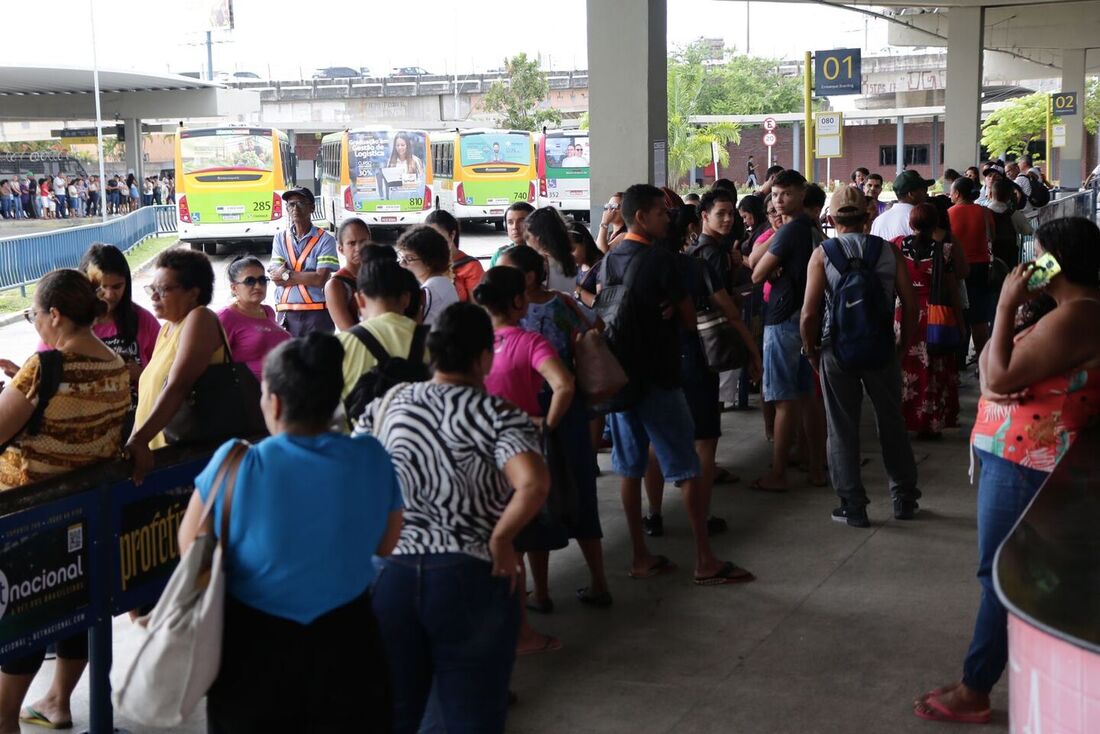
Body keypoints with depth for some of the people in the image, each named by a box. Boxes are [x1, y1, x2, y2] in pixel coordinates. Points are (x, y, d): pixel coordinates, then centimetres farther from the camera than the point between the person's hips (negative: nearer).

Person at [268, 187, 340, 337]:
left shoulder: (325, 240, -2)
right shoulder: (280, 239, 10)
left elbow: (320, 279, -10)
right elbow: (277, 279, 1)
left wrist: (287, 274, -4)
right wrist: (308, 277, -6)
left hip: (317, 313, -3)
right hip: (286, 314, 3)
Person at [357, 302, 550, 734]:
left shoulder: (384, 408, 6)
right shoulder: (497, 414, -7)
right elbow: (533, 484, -23)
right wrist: (499, 541, -11)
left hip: (388, 574, 4)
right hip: (470, 580, -4)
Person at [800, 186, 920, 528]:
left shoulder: (822, 254, -8)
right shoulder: (888, 250, -2)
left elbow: (810, 313, -13)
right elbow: (910, 304, -3)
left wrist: (811, 350, 2)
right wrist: (904, 344, 10)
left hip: (837, 350, -2)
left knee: (843, 429, 8)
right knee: (891, 422, 15)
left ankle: (853, 506, 11)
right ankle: (904, 499, 25)